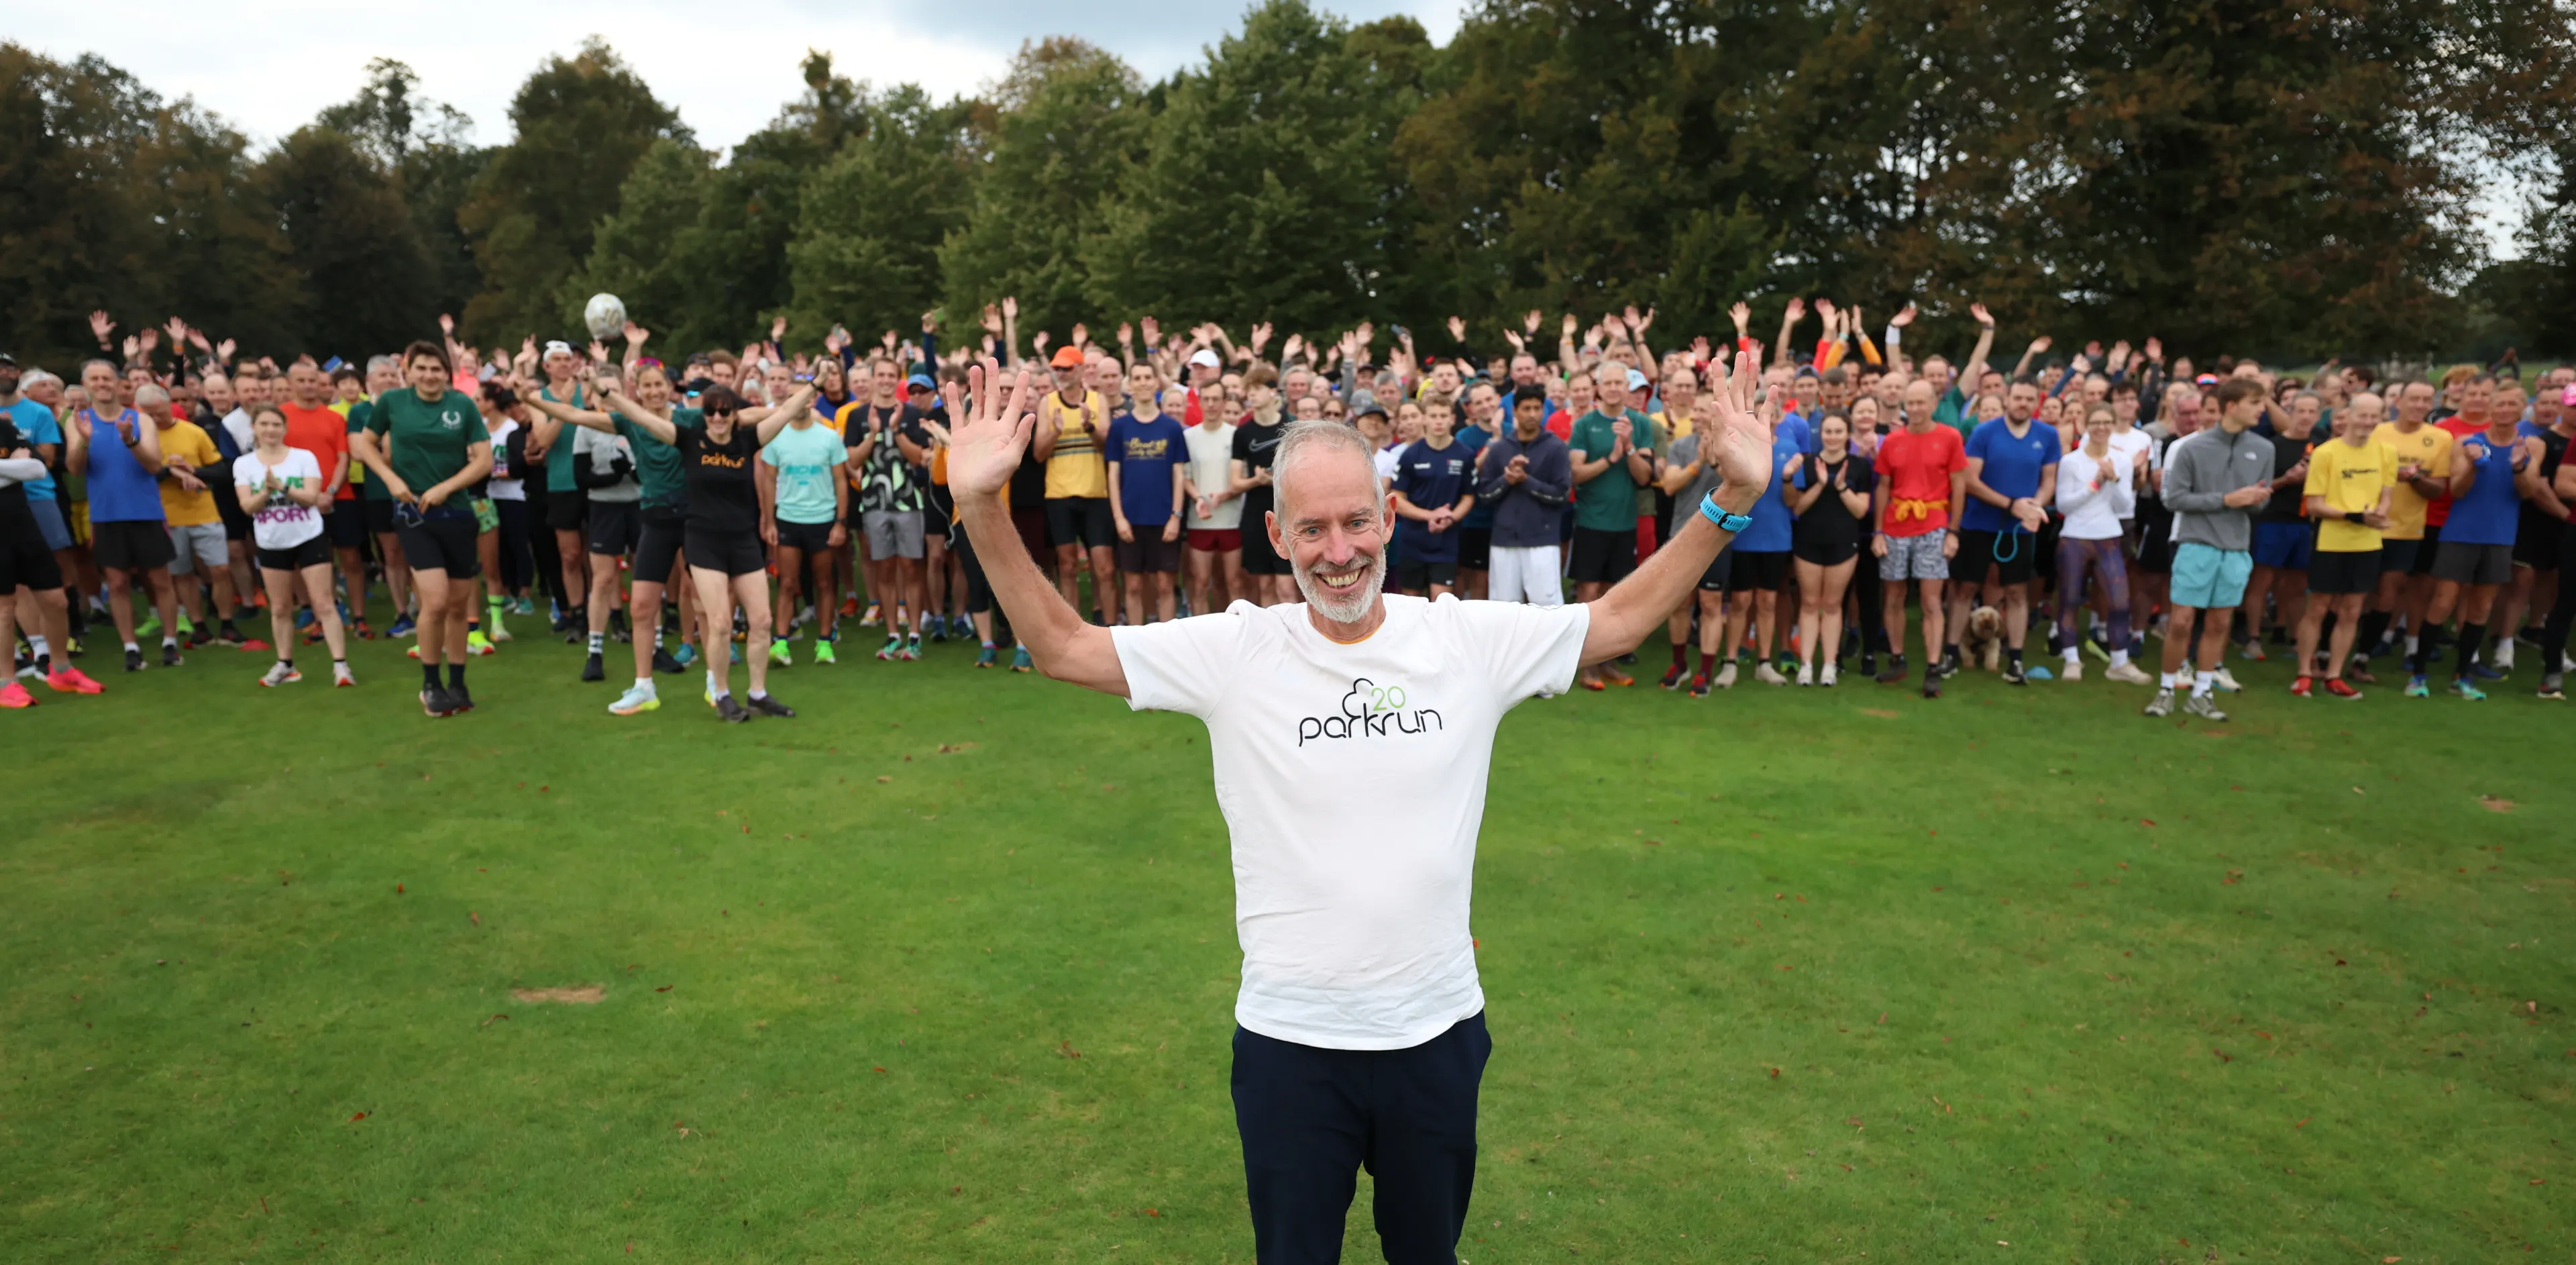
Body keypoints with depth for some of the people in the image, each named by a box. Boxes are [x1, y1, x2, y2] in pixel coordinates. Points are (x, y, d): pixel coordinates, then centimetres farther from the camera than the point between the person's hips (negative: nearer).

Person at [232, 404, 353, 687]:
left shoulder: (304, 457, -4)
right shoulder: (243, 464, 1)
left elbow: (311, 497, -14)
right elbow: (248, 506, -7)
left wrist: (280, 486, -25)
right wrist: (267, 490, -24)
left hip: (310, 539, -3)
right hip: (272, 544, 3)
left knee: (324, 604, -6)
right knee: (280, 608, 11)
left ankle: (340, 664, -9)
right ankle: (285, 664, 22)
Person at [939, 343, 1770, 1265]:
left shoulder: (1470, 638, -8)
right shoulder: (1237, 651, -11)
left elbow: (1619, 620, 2)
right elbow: (1063, 647, -10)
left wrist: (1730, 501, -6)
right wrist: (982, 511, -22)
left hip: (1438, 1027, 1)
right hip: (1288, 1038, -1)